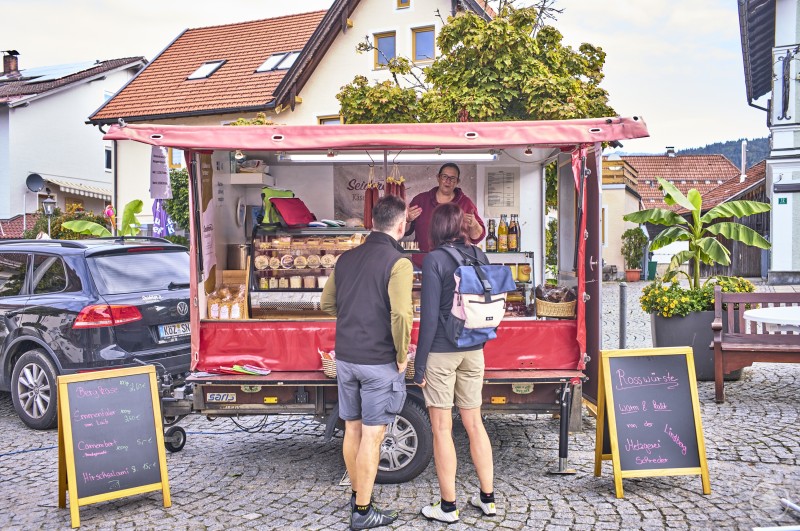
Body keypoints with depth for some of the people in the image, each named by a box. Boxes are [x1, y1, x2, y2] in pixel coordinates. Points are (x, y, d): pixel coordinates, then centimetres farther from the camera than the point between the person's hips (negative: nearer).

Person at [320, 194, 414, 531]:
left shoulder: (346, 259, 6)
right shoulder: (398, 263, -14)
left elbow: (326, 303, 13)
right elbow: (401, 315, -23)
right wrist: (402, 357, -11)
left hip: (345, 358, 6)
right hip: (379, 362, -6)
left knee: (352, 430, 17)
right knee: (372, 436, 3)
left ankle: (357, 496, 34)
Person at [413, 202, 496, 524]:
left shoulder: (434, 260, -12)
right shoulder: (479, 256, 3)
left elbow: (430, 315, -14)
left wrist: (419, 363, -9)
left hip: (441, 352, -5)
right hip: (473, 351, 6)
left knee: (441, 428, 4)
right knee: (474, 423, 15)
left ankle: (447, 507, 13)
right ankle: (487, 498, 24)